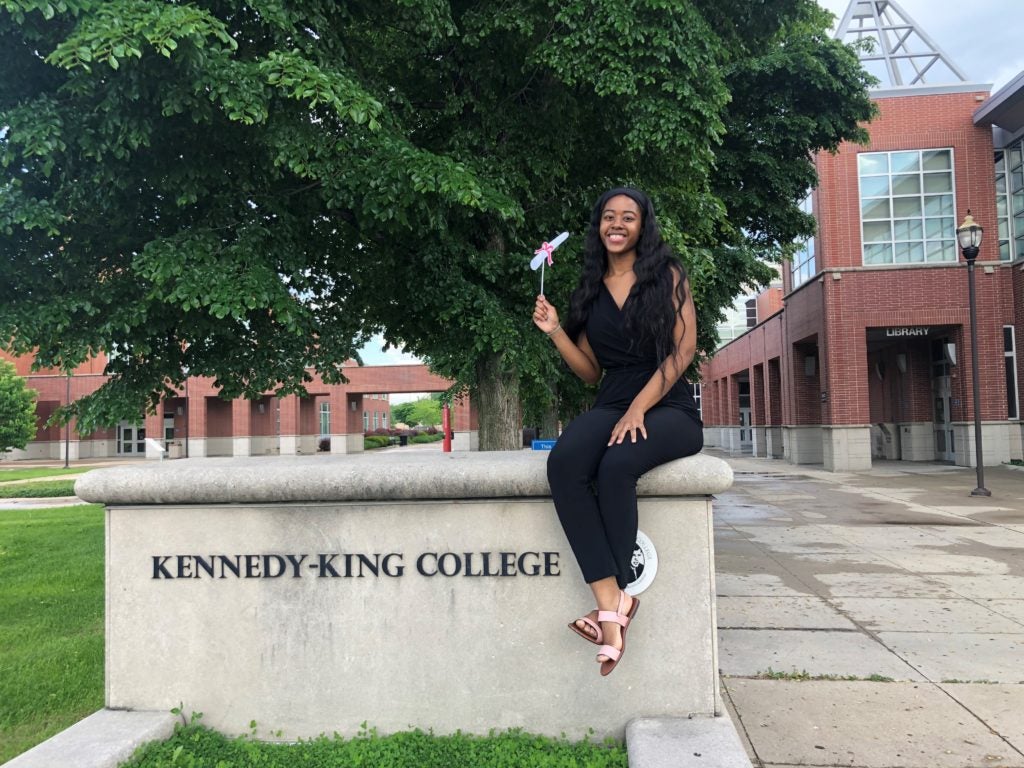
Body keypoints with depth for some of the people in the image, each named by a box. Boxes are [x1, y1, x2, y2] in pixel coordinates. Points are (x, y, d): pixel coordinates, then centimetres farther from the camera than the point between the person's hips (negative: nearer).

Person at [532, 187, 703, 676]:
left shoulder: (667, 275, 6)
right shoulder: (591, 289, 18)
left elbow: (682, 349, -5)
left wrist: (638, 410, -16)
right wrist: (555, 331, 3)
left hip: (668, 407, -3)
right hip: (611, 404, 3)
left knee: (616, 466, -36)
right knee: (563, 463, -31)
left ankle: (618, 597, -21)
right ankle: (612, 601, -33)